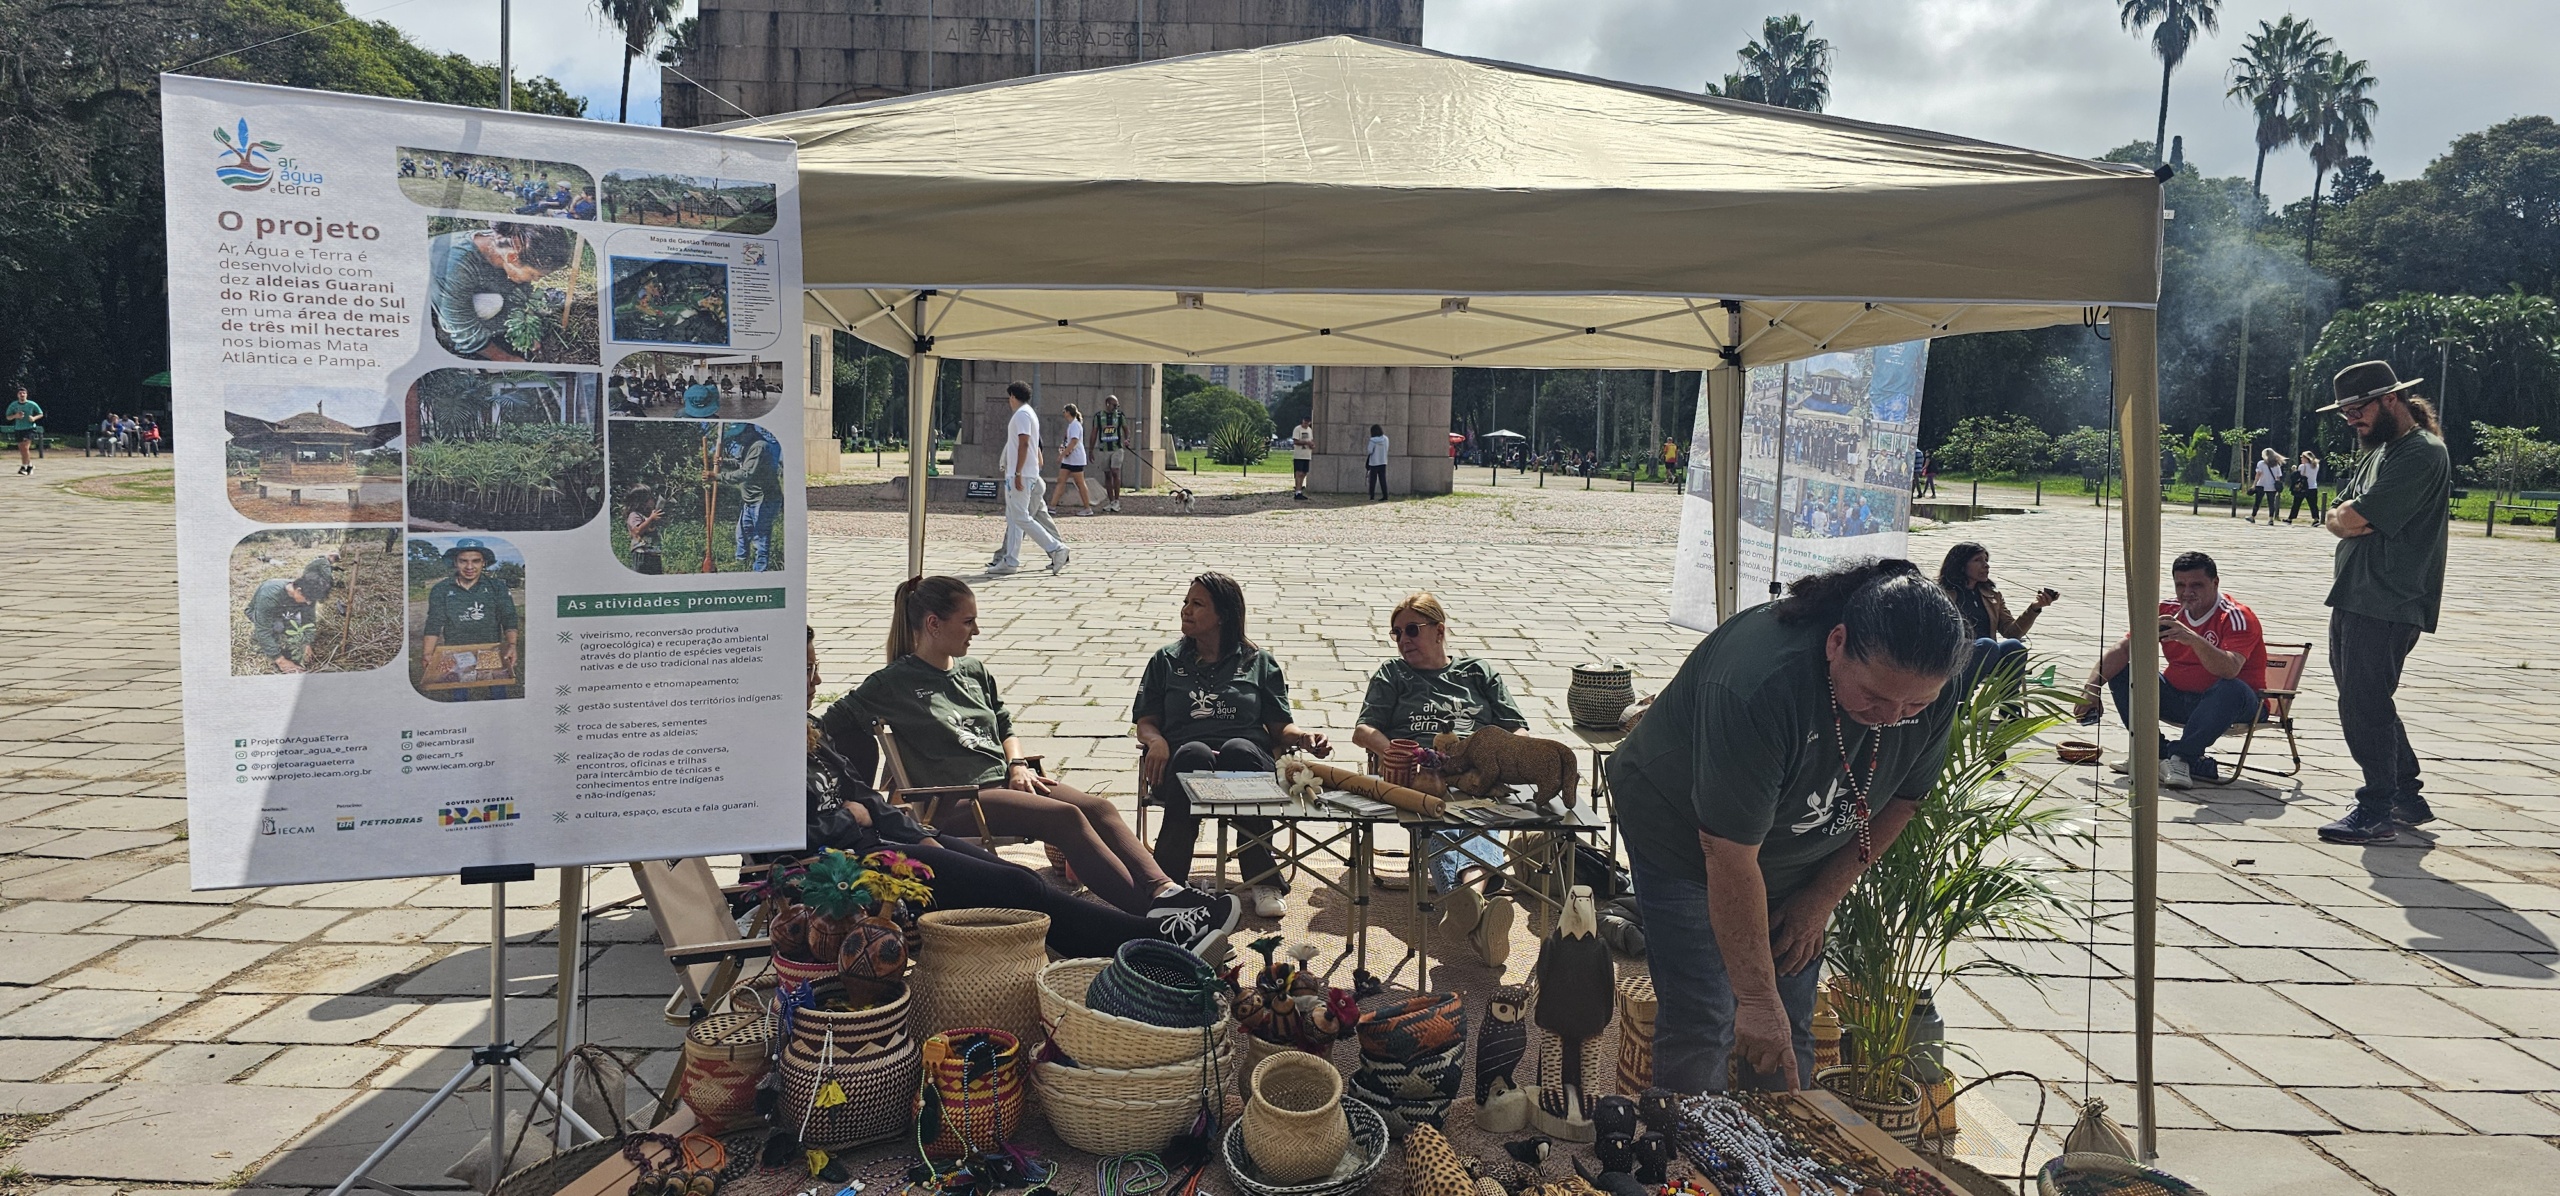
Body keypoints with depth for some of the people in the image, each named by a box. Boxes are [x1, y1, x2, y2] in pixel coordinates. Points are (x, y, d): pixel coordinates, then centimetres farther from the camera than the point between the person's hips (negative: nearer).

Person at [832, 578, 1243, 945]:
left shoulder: (975, 671, 19)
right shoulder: (893, 683, -1)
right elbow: (828, 726, -1)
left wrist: (1018, 765, 7)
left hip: (1004, 780, 7)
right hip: (955, 799, -7)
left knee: (1100, 808, -18)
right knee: (1066, 816, -29)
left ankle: (1165, 892, -35)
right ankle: (1150, 913, -38)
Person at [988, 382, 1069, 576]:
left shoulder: (1022, 414, -12)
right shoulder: (1029, 413, 19)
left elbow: (1024, 444, -20)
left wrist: (1017, 474, -23)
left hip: (1021, 475, -10)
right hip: (1017, 475, 10)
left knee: (1021, 518, -11)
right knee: (1014, 518, 9)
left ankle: (1055, 548, -11)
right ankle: (1009, 561, 8)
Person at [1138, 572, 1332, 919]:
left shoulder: (1258, 662, 18)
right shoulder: (1167, 660, 21)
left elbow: (1279, 726, 13)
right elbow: (1146, 722, 15)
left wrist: (1302, 737, -9)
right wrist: (1156, 741, -8)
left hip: (1248, 760, 0)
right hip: (1183, 762, 0)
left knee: (1239, 748, -36)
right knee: (1194, 752, -36)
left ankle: (1262, 881, -32)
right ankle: (1166, 879, -40)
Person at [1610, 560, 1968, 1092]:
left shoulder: (1930, 689, -20)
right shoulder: (1760, 682, -39)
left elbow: (1902, 798, -1)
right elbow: (1730, 855, -34)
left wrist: (1821, 899, -5)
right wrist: (1756, 998, -30)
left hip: (1797, 858, 5)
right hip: (1687, 839, -5)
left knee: (1790, 1030, 3)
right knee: (1702, 1027, -10)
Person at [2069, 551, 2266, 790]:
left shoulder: (2236, 616, -16)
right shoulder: (2168, 613, 1)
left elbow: (2229, 670, -33)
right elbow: (2124, 648, -6)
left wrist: (2192, 638, -48)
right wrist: (2092, 687, -20)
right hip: (2178, 697, 6)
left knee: (2231, 690, -38)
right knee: (2122, 673, -8)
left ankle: (2180, 756, -25)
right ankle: (2157, 754, -14)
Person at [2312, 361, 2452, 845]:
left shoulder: (2421, 453, -13)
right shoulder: (2380, 450, 20)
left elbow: (2354, 518, -20)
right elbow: (2337, 519, 14)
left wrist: (2347, 515, 3)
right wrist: (2351, 520, -8)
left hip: (2387, 605, -10)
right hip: (2354, 598, 10)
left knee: (2364, 705, -7)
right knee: (2364, 702, 15)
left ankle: (2376, 811, 1)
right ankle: (2407, 797, 26)